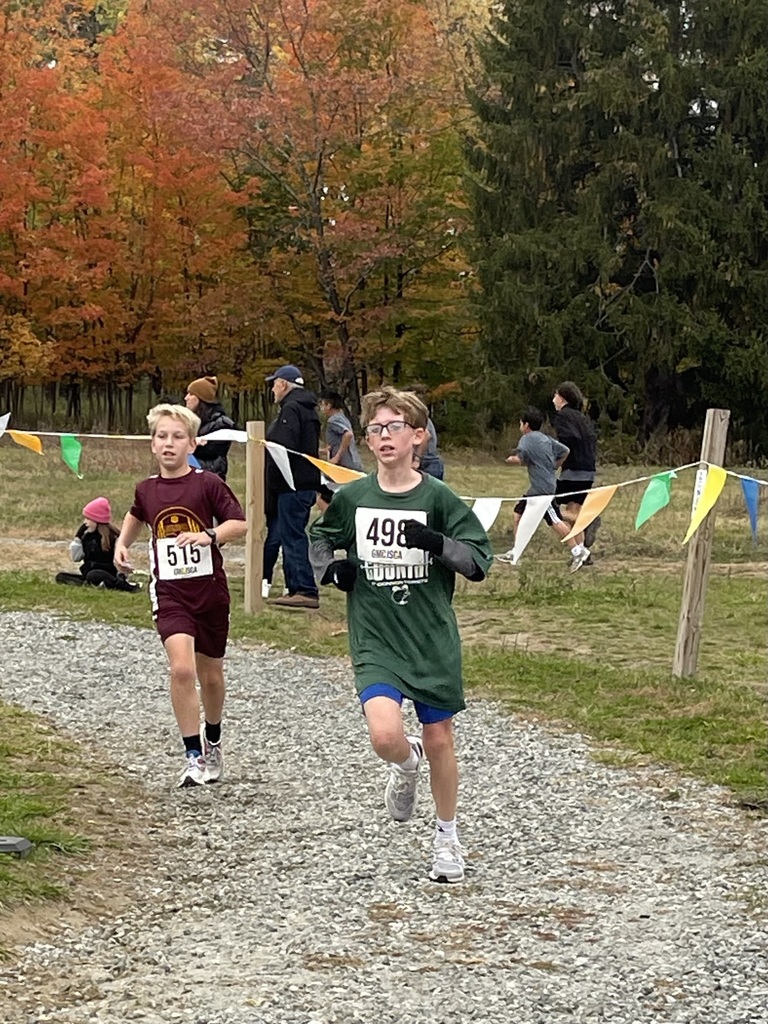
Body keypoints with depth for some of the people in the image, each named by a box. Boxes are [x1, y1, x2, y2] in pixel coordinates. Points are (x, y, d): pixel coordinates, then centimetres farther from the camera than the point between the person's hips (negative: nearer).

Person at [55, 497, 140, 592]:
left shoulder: (113, 536, -9)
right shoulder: (87, 535, 10)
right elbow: (75, 557, 12)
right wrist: (78, 537, 3)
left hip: (107, 574, -8)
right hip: (88, 572, 8)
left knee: (93, 575, -39)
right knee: (60, 577, -7)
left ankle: (127, 586, -37)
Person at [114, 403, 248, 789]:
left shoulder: (207, 483, -8)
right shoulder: (147, 489, 3)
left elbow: (240, 524, -10)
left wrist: (209, 535, -26)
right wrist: (122, 544, 12)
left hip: (210, 592, -1)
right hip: (170, 594, 1)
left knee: (211, 676, 13)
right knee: (181, 669, -19)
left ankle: (213, 743, 40)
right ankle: (193, 757, -12)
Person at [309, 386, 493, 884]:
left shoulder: (438, 497, -5)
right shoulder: (352, 497, 0)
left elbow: (481, 560, -4)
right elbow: (319, 535, 20)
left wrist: (438, 543, -21)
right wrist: (329, 568, 0)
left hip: (434, 640, 0)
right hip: (375, 642, 0)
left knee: (439, 740, 7)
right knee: (385, 735, -20)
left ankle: (448, 837, 30)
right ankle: (407, 763, 18)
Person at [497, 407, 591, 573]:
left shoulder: (527, 439, -9)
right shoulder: (546, 438, 15)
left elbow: (519, 459, -23)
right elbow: (565, 451, 18)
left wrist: (510, 460, -2)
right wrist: (553, 467, 21)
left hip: (542, 488, -10)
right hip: (536, 489, 10)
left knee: (555, 521, -11)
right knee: (519, 514, 14)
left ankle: (578, 551, -12)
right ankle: (514, 553, 18)